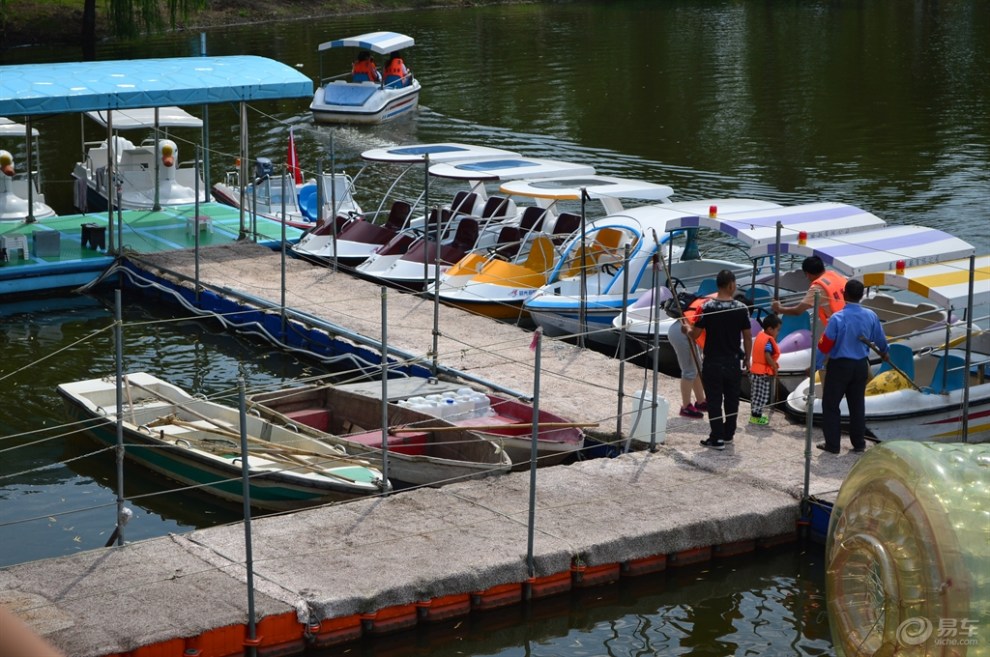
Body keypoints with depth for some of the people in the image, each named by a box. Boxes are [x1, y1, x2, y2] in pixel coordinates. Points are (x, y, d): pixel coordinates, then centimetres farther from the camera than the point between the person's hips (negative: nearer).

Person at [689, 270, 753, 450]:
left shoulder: (707, 307, -12)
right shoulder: (741, 309, -6)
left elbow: (695, 335, -9)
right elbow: (748, 337, -1)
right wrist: (747, 359, 13)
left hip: (712, 362, -2)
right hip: (733, 362, 2)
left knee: (714, 401, 2)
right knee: (731, 399, 16)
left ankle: (717, 438, 1)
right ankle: (728, 434, 26)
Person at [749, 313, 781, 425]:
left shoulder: (760, 335, 7)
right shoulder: (769, 340, -19)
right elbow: (768, 357, -27)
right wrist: (775, 367, -16)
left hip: (755, 370, 9)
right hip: (764, 373, -9)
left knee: (756, 395, 17)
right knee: (762, 396, 0)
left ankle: (755, 414, 26)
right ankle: (756, 416, 4)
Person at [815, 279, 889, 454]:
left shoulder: (838, 318, -20)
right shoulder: (871, 316, -4)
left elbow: (825, 345, -17)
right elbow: (880, 338, 12)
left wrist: (815, 366, -6)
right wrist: (884, 352, 34)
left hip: (839, 366, -5)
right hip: (861, 366, 5)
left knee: (831, 405, 6)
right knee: (857, 405, 16)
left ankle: (833, 444, 8)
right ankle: (859, 443, 22)